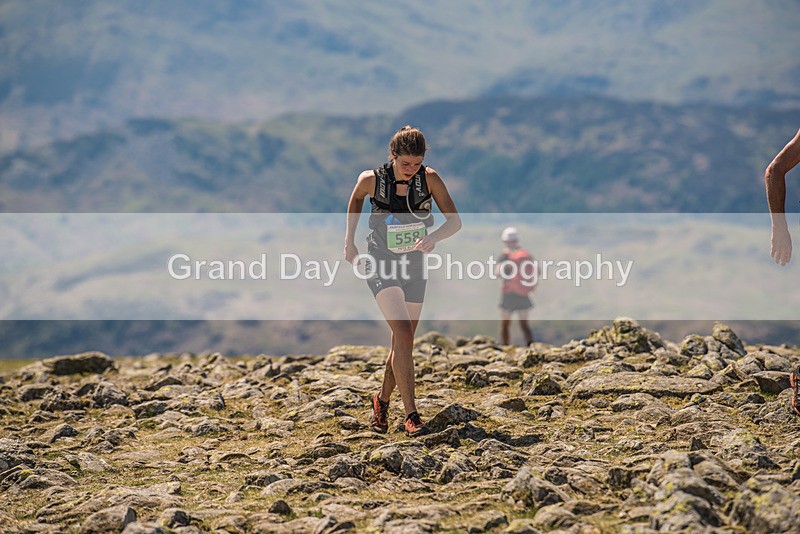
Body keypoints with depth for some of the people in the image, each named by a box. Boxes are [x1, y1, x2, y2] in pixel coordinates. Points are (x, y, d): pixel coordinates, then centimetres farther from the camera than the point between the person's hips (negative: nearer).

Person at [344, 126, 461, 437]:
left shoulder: (429, 178, -12)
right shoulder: (372, 180, -14)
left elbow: (455, 221, -13)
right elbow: (355, 200, 9)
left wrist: (434, 237, -33)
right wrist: (349, 241, 9)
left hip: (414, 266, 3)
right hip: (380, 264, -3)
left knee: (403, 341, 9)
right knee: (403, 334, -20)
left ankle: (382, 400, 32)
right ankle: (410, 414, -20)